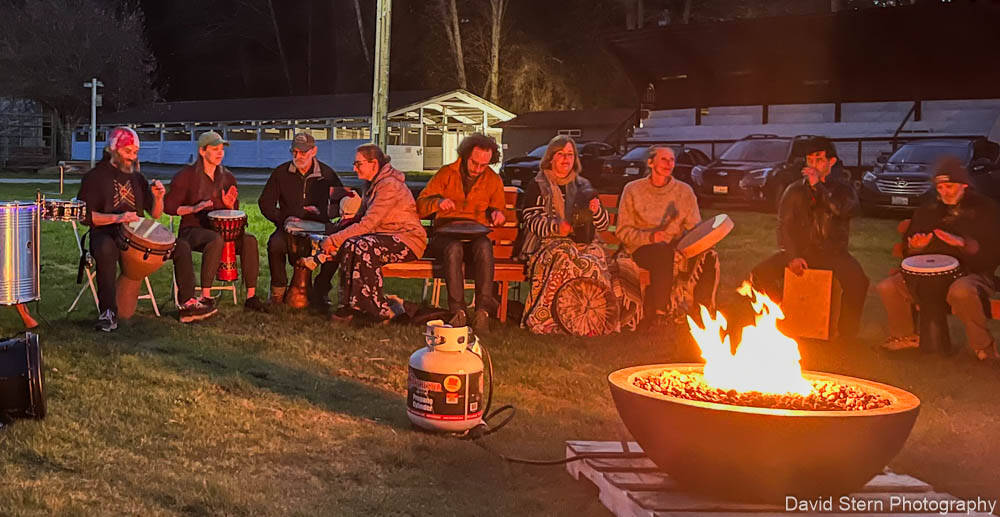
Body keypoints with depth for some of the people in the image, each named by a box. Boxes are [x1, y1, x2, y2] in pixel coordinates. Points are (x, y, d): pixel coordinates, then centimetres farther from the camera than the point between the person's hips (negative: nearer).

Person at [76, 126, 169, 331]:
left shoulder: (137, 178, 19)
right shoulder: (95, 177, 3)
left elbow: (155, 214, 18)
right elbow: (84, 215, -7)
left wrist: (158, 197, -4)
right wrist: (117, 218, -21)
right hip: (104, 234, -5)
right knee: (106, 249, -42)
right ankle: (108, 313, -40)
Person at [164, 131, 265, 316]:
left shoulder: (228, 178, 12)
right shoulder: (186, 176, -2)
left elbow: (234, 214, 18)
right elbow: (169, 206, -6)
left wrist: (230, 205, -6)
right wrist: (194, 208, -21)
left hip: (219, 228, 5)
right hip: (192, 230, -5)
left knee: (249, 240, -23)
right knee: (216, 239, -37)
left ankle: (251, 296, -21)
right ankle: (206, 296, -32)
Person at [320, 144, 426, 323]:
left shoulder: (389, 186, -17)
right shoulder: (372, 185, 14)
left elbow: (367, 224, -22)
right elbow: (359, 218, 14)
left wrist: (334, 239, -19)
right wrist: (334, 238, -2)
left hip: (408, 240, -8)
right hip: (386, 237, 8)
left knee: (364, 247, -32)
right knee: (349, 245, -17)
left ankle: (381, 310, -22)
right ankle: (350, 305, -15)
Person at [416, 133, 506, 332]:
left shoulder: (494, 180, 15)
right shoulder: (446, 174, 8)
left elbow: (498, 210, 24)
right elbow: (420, 206, 5)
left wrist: (497, 214, -2)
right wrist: (438, 202, -18)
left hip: (477, 235, 1)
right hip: (446, 235, -1)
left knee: (484, 247, -37)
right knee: (454, 248, -38)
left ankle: (483, 309, -39)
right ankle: (458, 310, -40)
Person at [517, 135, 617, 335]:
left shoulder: (583, 186, 23)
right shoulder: (537, 186, 12)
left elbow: (604, 224, 19)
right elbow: (531, 220, -2)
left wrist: (597, 211, -5)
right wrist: (555, 227, -20)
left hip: (583, 243, 3)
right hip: (548, 242, -3)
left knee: (593, 262, -32)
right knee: (564, 258, -38)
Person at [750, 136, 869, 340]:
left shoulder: (842, 188, 3)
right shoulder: (795, 191, 8)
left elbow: (847, 211, -20)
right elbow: (784, 226, 2)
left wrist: (819, 187, -20)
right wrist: (792, 256, -14)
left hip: (832, 252, -2)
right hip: (800, 251, 2)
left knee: (857, 282, -32)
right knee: (760, 275, -20)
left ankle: (847, 333, -12)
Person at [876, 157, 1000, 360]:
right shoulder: (928, 210, 16)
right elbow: (908, 250, 19)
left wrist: (963, 243, -23)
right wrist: (915, 247, -7)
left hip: (973, 272, -5)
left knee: (960, 291, -42)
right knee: (887, 287, -17)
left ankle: (983, 346, -19)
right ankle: (905, 336, 6)